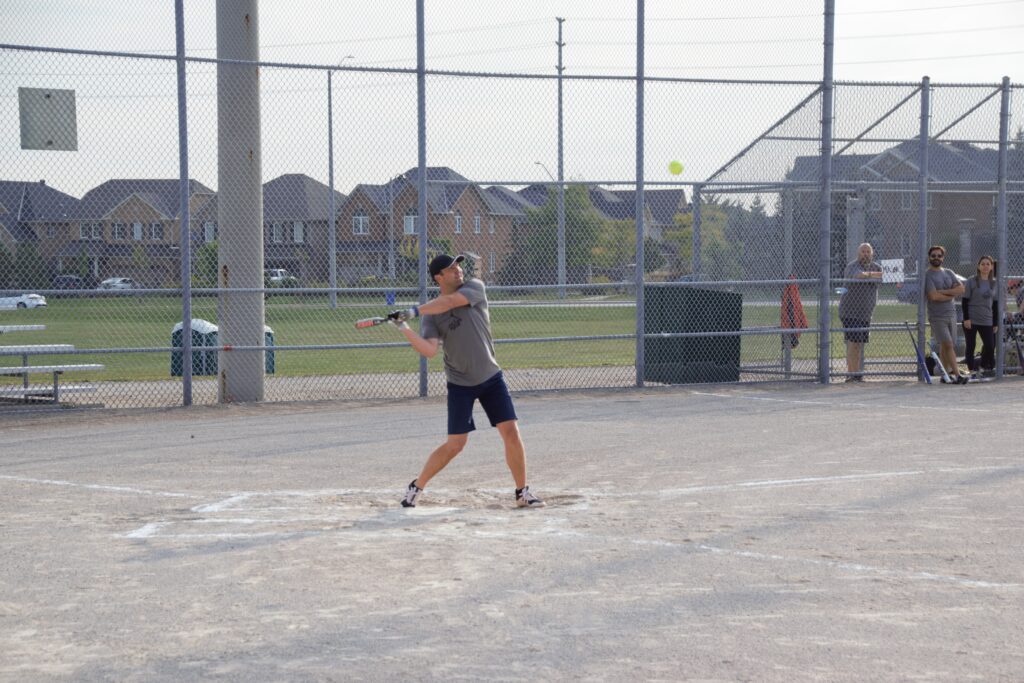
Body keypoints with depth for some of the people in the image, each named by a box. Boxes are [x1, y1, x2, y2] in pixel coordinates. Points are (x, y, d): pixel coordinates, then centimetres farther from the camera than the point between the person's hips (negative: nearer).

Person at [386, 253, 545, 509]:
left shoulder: (475, 288, -6)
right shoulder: (431, 315, -7)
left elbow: (450, 301, -25)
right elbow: (430, 350, -21)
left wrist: (414, 311, -30)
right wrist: (404, 328, -30)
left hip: (491, 378, 2)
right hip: (460, 384, -1)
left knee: (511, 432, -6)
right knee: (455, 444, -3)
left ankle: (522, 492, 7)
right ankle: (416, 487, 14)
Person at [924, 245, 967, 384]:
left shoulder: (949, 273, 13)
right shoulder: (927, 275, -6)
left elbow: (961, 289, 1)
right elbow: (933, 296, -17)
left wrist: (943, 292, -11)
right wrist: (951, 295, -4)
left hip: (951, 314, 6)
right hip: (936, 316, -6)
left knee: (948, 346, 8)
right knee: (948, 345, -13)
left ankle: (946, 375, 14)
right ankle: (957, 374, -15)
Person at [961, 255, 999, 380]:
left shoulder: (995, 284, 9)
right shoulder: (971, 282, -3)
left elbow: (995, 305, 13)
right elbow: (964, 301, -4)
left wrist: (995, 323, 11)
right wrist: (966, 318, -12)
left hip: (987, 321, 3)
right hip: (971, 320, -3)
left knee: (990, 346, -4)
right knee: (970, 346, 0)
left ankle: (985, 367, 16)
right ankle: (973, 371, 9)